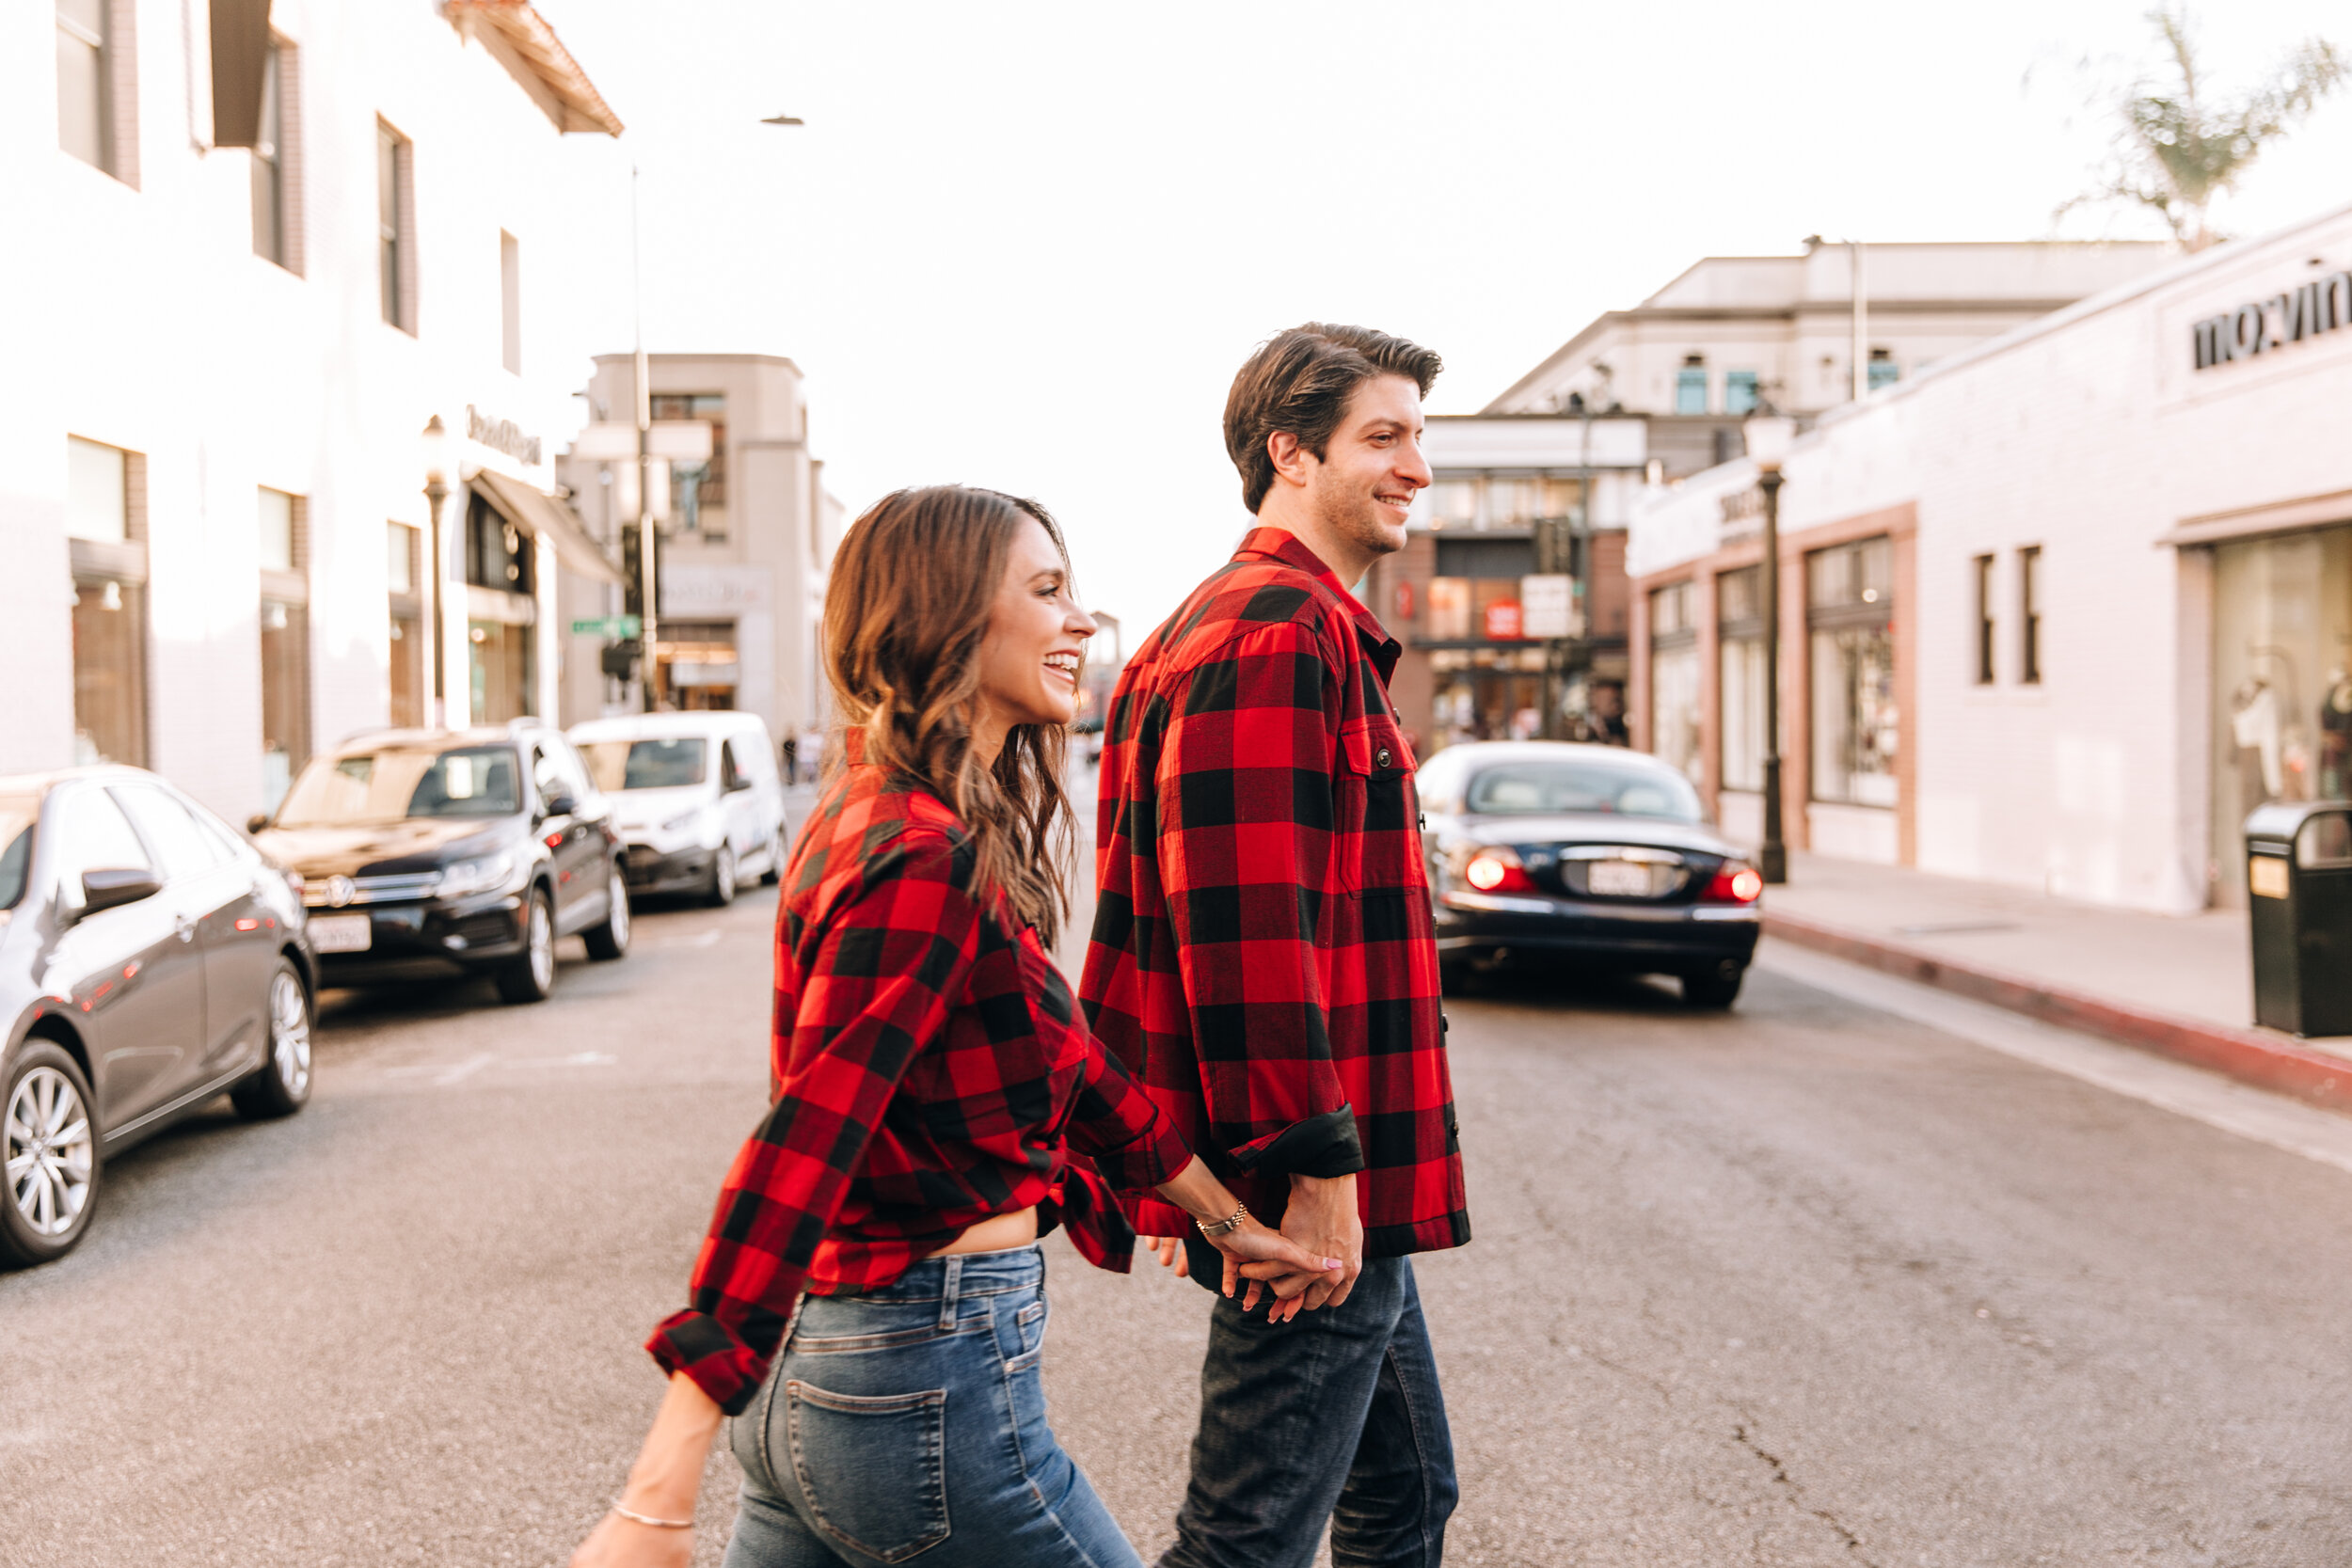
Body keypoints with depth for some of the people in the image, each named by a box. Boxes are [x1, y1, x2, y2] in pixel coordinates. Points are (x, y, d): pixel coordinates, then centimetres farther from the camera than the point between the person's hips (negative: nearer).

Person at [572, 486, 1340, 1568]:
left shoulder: (873, 819, 11)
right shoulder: (926, 864, -20)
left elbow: (1063, 1060, 19)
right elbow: (798, 1156, -27)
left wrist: (1229, 1221, 25)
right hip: (922, 1378, -9)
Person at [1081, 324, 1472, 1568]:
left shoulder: (1261, 627, 19)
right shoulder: (1282, 635, -16)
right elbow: (1249, 927, -25)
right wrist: (1314, 1168, -23)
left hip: (1339, 1193, 11)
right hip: (1317, 1200, -11)